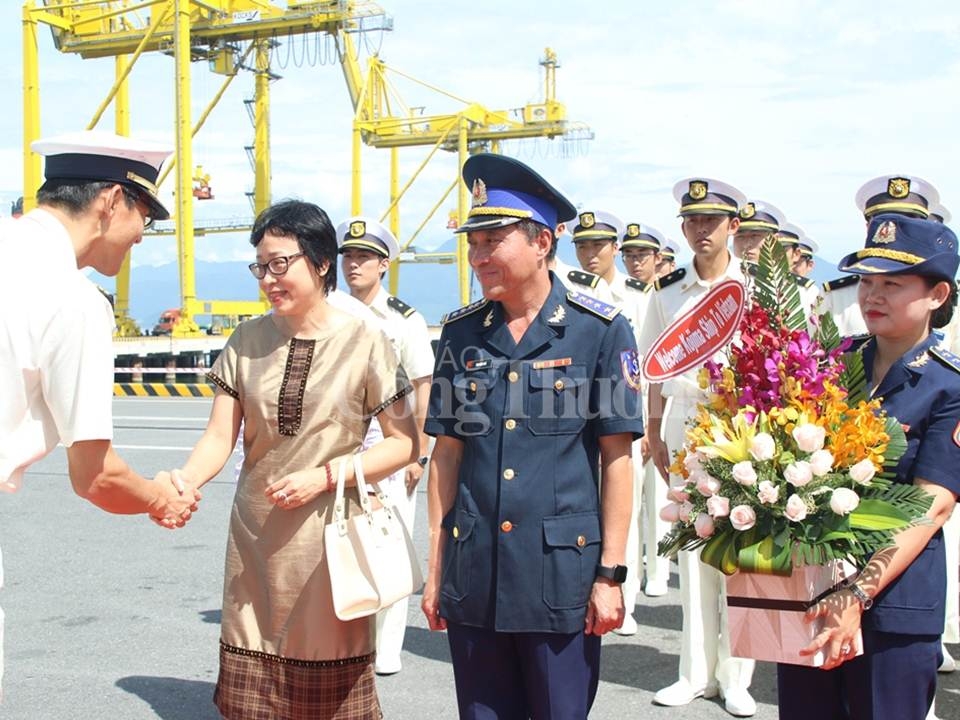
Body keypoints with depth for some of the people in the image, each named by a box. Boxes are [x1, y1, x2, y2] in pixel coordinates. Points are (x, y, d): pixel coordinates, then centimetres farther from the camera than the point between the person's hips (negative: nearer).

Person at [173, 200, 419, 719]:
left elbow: (405, 444, -5)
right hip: (256, 538, 3)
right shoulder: (248, 340, 4)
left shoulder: (363, 341, -6)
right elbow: (219, 437, -1)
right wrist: (183, 481, -21)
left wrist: (323, 476, -15)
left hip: (330, 535, -3)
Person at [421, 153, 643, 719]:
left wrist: (611, 574, -7)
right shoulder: (461, 333, 5)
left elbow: (616, 458, -5)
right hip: (473, 574, 4)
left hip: (561, 573, -3)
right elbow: (448, 452, 8)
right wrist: (436, 567, 7)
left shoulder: (600, 330, -6)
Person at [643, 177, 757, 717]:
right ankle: (697, 672, 19)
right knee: (691, 550, 8)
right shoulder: (669, 291, 7)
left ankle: (735, 676, 11)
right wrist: (655, 430, 10)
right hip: (685, 425, 3)